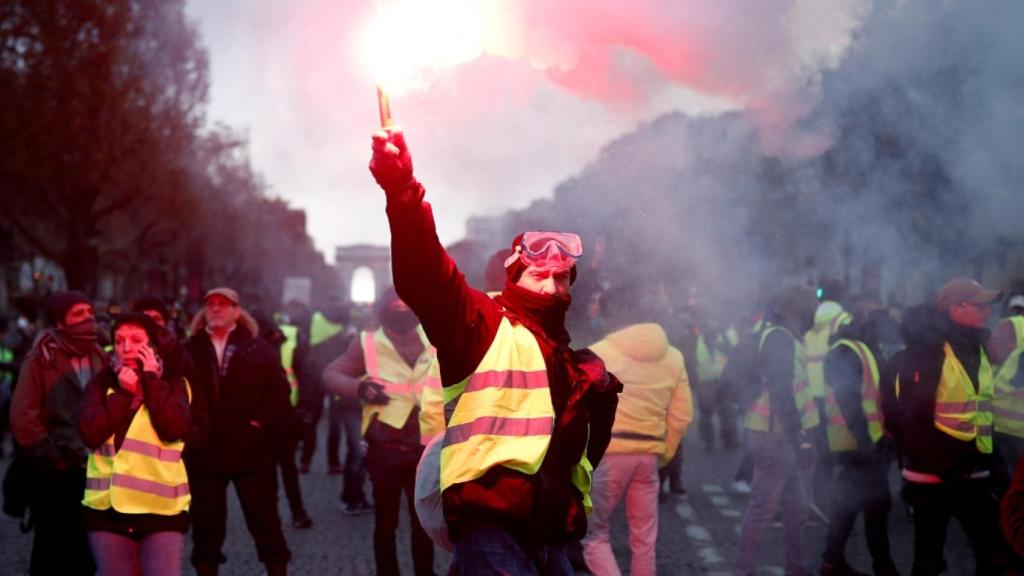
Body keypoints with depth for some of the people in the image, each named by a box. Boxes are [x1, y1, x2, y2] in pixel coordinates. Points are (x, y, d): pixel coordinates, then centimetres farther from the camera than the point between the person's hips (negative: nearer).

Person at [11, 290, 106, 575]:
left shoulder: (100, 358, 10)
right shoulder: (41, 359, -5)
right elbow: (23, 416, -10)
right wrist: (50, 458, -10)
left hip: (96, 471, 5)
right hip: (56, 473, -5)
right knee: (51, 553, 3)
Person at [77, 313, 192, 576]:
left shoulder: (172, 382, 4)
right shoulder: (102, 382, 7)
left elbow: (174, 428, -14)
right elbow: (90, 434, -7)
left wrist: (151, 381, -10)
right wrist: (124, 393, -9)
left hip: (162, 508, -2)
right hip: (108, 506, 2)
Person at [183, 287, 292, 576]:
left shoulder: (258, 348, 4)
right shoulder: (189, 351, 6)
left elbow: (279, 391, 1)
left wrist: (264, 424, -9)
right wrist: (187, 430, -5)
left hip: (250, 448, -1)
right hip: (204, 451, 1)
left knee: (264, 519, 5)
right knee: (206, 522, 8)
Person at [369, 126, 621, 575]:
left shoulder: (568, 359, 26)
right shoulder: (484, 324, 4)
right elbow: (426, 276, -15)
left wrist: (600, 396, 18)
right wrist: (402, 192, -29)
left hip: (549, 531, 8)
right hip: (492, 524, -8)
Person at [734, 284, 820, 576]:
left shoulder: (783, 338, 15)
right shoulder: (779, 338, -15)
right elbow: (781, 394, -23)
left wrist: (799, 436, 15)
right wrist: (799, 439, -25)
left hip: (784, 435, 10)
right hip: (775, 436, -10)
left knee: (796, 506, 15)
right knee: (763, 508, -5)